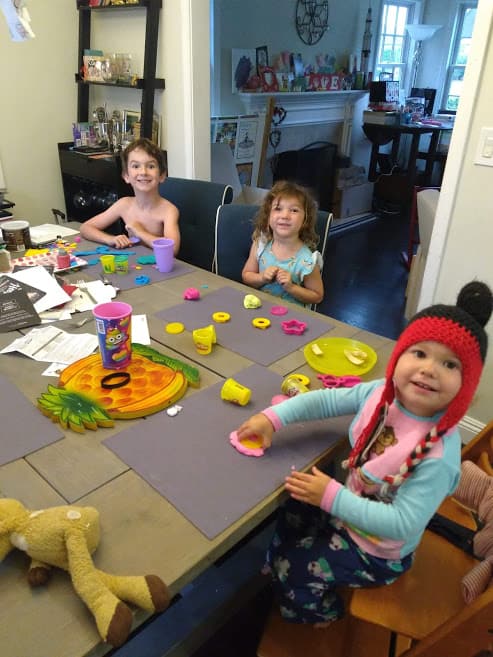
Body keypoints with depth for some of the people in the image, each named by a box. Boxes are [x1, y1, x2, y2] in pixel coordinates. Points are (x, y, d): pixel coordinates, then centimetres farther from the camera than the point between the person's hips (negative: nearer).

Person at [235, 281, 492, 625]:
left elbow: (402, 523, -34)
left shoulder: (439, 456, -37)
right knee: (291, 513, 19)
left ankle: (321, 613, 38)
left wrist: (332, 497, -35)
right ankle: (289, 582, 49)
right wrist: (273, 417, -18)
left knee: (294, 568, 4)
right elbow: (327, 400, -8)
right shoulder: (382, 393, -20)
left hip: (378, 551, -5)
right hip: (351, 507, 6)